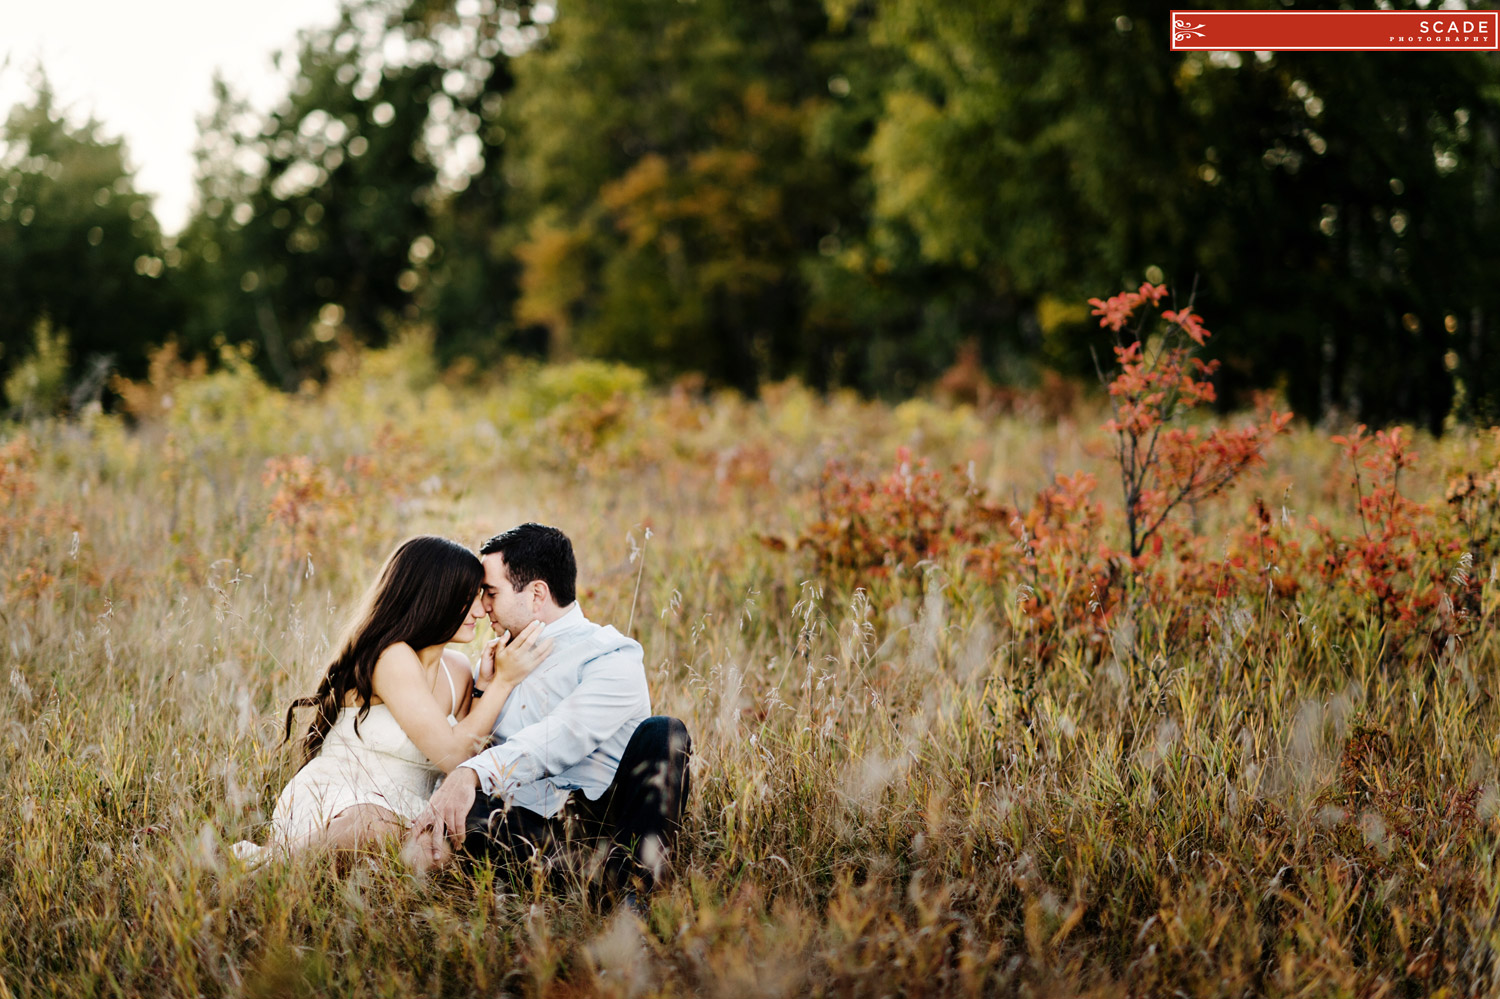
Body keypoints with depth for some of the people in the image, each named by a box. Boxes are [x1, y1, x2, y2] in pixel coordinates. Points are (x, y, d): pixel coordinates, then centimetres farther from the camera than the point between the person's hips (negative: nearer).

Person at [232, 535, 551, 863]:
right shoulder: (392, 657, -13)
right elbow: (450, 754, -16)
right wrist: (504, 682, -10)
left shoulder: (457, 669, 12)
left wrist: (489, 686, 6)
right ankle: (273, 855, -17)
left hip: (396, 820, 8)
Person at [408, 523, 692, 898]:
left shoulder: (613, 660, -1)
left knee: (663, 733, -30)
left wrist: (472, 773, -37)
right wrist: (486, 686, 7)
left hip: (603, 817, -3)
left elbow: (560, 738, -21)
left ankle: (631, 879, -38)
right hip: (527, 821, 4)